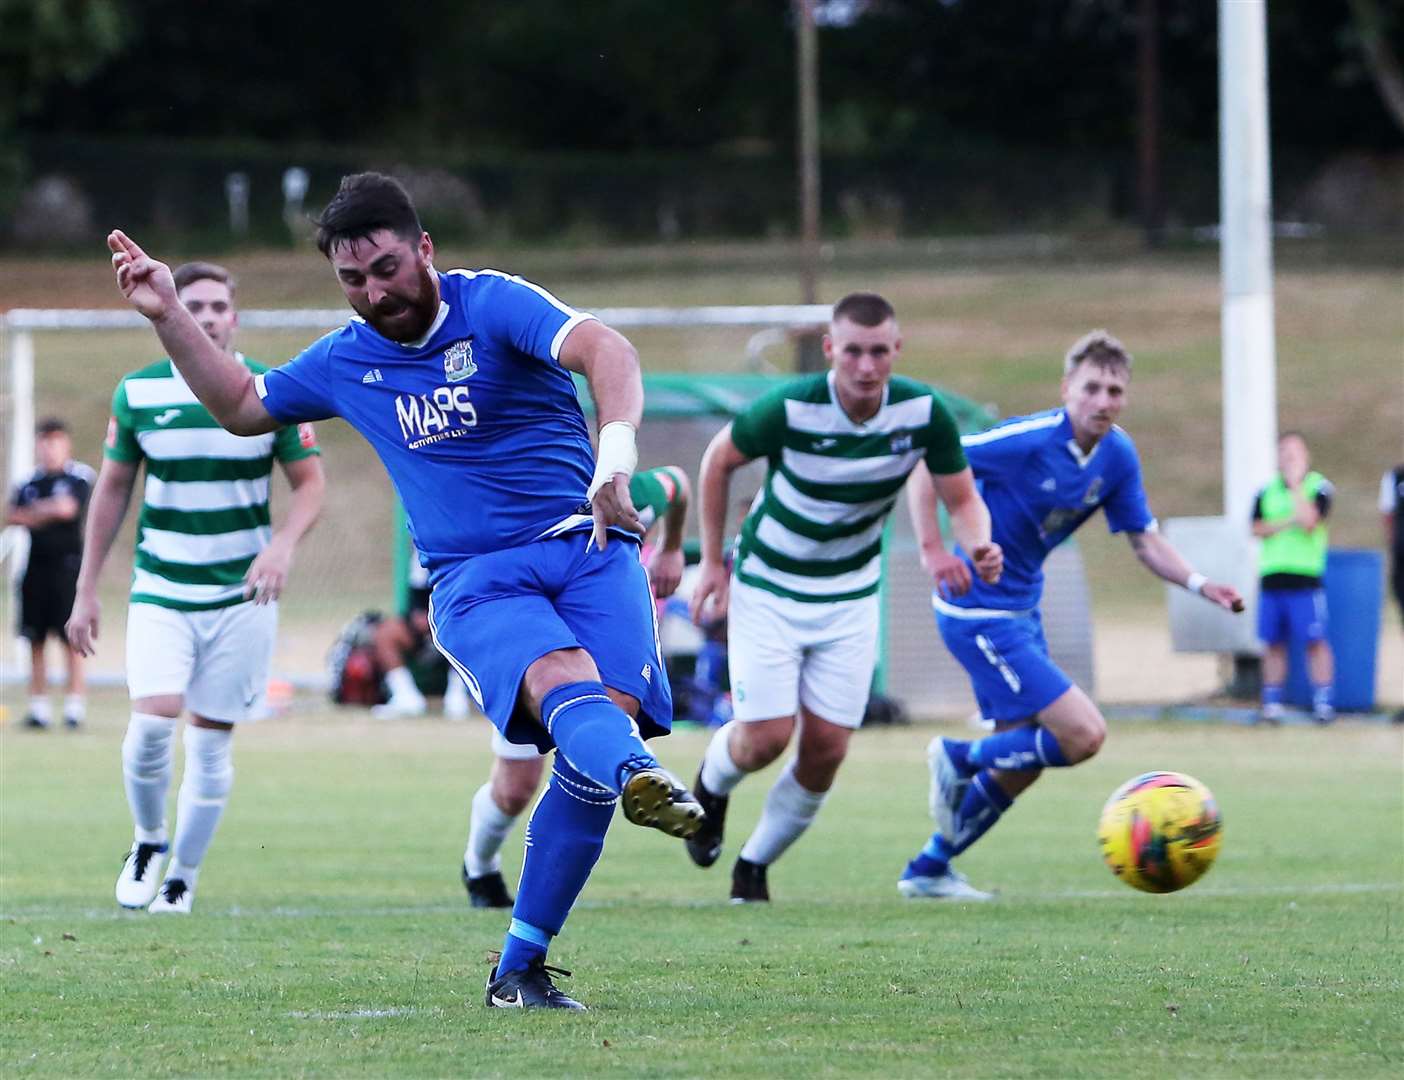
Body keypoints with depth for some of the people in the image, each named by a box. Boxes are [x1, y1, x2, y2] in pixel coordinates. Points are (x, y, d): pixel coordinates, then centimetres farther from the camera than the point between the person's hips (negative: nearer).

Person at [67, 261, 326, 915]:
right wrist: (86, 590, 8)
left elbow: (309, 484, 2)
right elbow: (112, 489, 8)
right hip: (161, 591, 0)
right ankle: (148, 840, 10)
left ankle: (182, 878, 17)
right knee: (152, 722, -17)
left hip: (242, 595, 0)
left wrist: (282, 544, -18)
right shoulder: (137, 393, -1)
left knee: (211, 744, 2)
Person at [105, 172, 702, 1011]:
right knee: (561, 679, -31)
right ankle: (639, 776, -68)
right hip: (475, 585, 2)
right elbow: (240, 405, 32)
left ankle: (520, 969, -11)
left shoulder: (494, 304, -3)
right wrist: (168, 316, 21)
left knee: (608, 717, -21)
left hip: (585, 546, -2)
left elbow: (606, 351, -20)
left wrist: (614, 458, -37)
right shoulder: (345, 360, 14)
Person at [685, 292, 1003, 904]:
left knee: (826, 750, -2)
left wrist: (979, 545, -27)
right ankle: (712, 785, 26)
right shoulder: (789, 409, -24)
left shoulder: (924, 412, -16)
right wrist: (712, 562, -3)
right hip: (767, 587, -3)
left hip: (850, 595, 3)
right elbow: (719, 460, -6)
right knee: (767, 737, -11)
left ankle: (755, 866, 21)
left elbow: (961, 498, -4)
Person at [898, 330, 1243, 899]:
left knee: (1019, 768, 15)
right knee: (1082, 734, -15)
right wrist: (932, 549, -26)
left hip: (1022, 610, 9)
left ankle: (929, 869, 28)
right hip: (978, 612, -9)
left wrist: (1199, 584, -8)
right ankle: (960, 758, 4)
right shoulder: (1027, 440, -22)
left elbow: (1145, 540, 8)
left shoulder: (1117, 456, 0)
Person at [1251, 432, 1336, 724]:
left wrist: (1295, 484, -11)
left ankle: (1322, 701, -5)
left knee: (1315, 641, -7)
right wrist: (1289, 522, -11)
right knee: (1273, 643, 7)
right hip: (1271, 577, 4)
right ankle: (1271, 702, 12)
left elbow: (1309, 521, -15)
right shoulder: (1266, 491, 12)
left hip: (1306, 577, -4)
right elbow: (1257, 529, 3)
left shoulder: (1319, 488, 0)